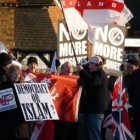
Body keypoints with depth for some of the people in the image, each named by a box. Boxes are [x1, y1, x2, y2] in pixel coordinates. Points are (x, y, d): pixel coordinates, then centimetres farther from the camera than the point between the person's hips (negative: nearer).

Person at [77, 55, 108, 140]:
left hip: (95, 111, -11)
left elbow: (92, 82, -30)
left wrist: (81, 71, -17)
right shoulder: (94, 74, 23)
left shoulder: (100, 74, -10)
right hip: (90, 109, 11)